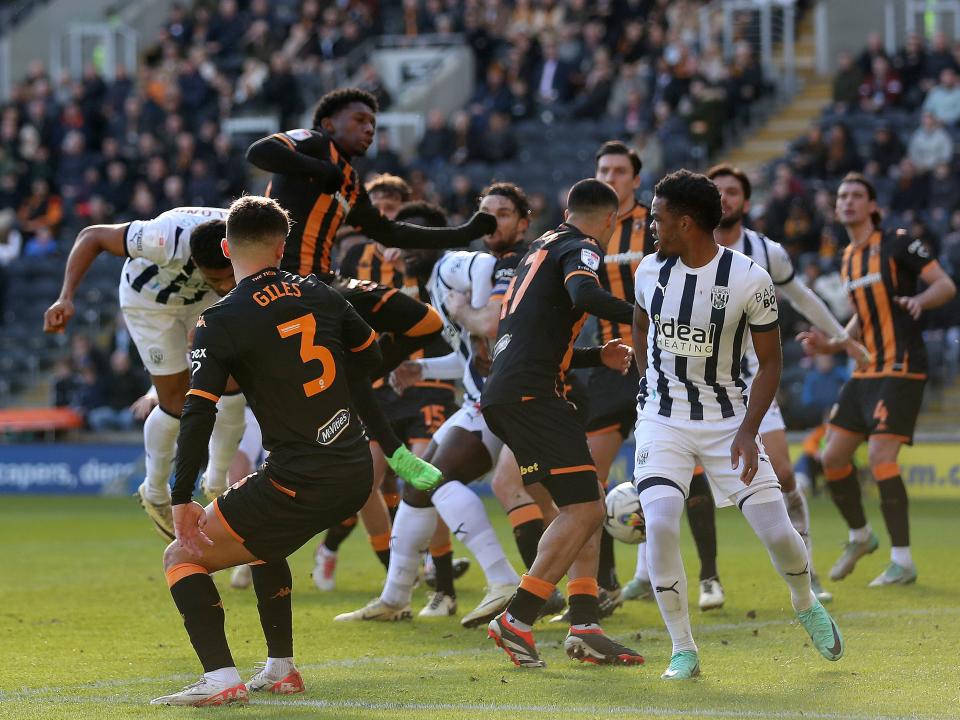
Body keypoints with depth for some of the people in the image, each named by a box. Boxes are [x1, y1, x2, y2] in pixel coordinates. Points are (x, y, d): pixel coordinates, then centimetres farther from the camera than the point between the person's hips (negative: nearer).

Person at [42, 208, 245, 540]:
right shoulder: (171, 241, -45)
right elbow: (92, 236, -33)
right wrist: (66, 298, -43)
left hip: (203, 300, 4)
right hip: (150, 299, -4)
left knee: (232, 388, -4)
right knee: (177, 404, -5)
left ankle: (218, 481, 21)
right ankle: (155, 494, 21)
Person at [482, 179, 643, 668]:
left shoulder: (543, 248, 27)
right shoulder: (579, 249, -1)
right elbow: (584, 296, -25)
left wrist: (598, 356, 29)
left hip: (502, 396, 10)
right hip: (529, 394, -10)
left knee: (584, 504, 13)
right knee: (584, 510, -11)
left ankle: (584, 627, 5)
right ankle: (516, 621, -14)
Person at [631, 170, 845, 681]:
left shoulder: (750, 280, -14)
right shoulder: (651, 270, -3)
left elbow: (770, 363, -6)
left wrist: (748, 431, -15)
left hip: (728, 420, -2)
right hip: (663, 421, 2)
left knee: (777, 533, -6)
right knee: (660, 524, -21)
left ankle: (806, 604, 29)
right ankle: (683, 650, -8)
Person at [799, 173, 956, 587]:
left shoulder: (897, 244, -6)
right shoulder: (848, 261, 16)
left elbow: (946, 285, -10)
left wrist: (921, 300, -31)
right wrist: (831, 345, 10)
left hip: (901, 370, -8)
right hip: (866, 371, 8)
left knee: (880, 457, -18)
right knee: (832, 458, 6)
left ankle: (902, 563, -11)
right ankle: (859, 537, 30)